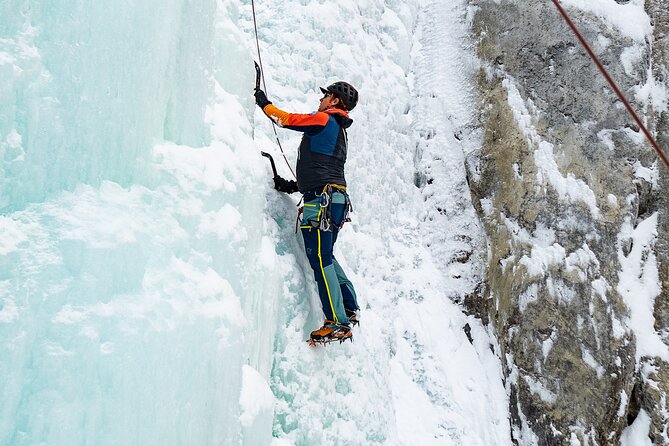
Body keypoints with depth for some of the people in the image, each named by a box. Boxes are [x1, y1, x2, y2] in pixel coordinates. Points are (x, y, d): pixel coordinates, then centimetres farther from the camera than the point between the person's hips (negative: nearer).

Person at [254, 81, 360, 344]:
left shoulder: (324, 119, -2)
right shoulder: (339, 130, 26)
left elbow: (286, 119, -2)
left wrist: (263, 102, 15)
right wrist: (294, 186, 21)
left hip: (321, 200, -10)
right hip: (336, 197, 10)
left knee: (320, 259, -12)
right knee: (325, 256, 18)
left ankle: (337, 323, -16)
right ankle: (349, 310, 20)